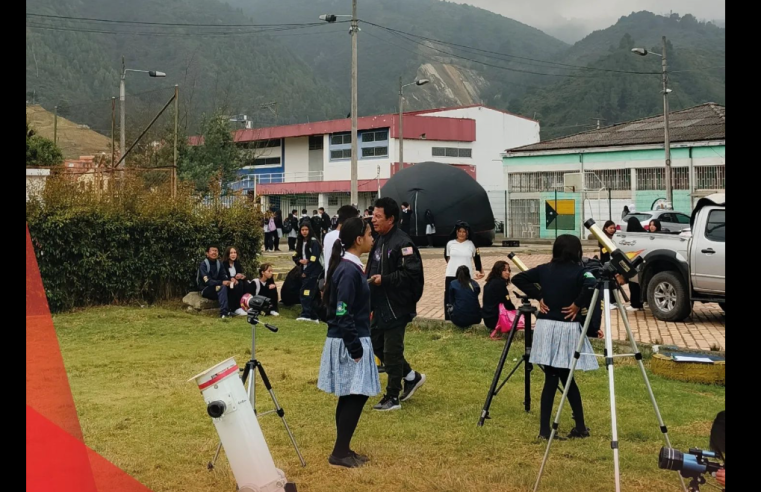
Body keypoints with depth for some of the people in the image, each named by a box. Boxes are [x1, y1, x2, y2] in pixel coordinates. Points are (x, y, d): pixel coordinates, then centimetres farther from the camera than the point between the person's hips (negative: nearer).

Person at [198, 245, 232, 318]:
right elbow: (207, 281, -23)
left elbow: (225, 278, -1)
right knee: (222, 287, -33)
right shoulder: (203, 264, -13)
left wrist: (230, 280, -24)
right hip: (205, 290, -6)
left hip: (217, 289, 6)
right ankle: (223, 312, -41)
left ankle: (229, 309, -21)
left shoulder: (219, 263, 5)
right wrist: (221, 282, -34)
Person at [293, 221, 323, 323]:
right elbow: (295, 256, 16)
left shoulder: (314, 242, -10)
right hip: (305, 271, 8)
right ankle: (313, 316, 10)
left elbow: (314, 259, -16)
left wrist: (306, 272, -14)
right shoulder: (300, 242, 13)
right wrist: (300, 260, -7)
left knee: (306, 293, -16)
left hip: (313, 272, -8)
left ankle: (306, 314, -20)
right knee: (309, 294, 7)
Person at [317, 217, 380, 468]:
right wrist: (355, 349, -20)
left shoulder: (349, 267, 10)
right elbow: (343, 315, -23)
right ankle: (339, 452, 3)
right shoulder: (349, 271, -20)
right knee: (356, 396, -4)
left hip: (351, 340, 10)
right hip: (349, 343, -10)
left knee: (349, 397, 13)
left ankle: (343, 450, 20)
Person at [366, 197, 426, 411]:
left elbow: (411, 273, -25)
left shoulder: (402, 243, -19)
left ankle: (392, 397, 12)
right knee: (376, 344, 16)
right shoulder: (379, 240, 11)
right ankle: (412, 377, 31)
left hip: (396, 307, -10)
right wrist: (369, 277, 7)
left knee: (392, 352, -1)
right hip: (381, 305, 10)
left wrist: (384, 279, -23)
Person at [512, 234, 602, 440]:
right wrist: (577, 305, -11)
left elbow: (518, 278, 6)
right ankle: (580, 427, 16)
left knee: (551, 378, 5)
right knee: (566, 377, 9)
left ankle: (545, 429, 3)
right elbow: (591, 285, -25)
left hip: (546, 327, 3)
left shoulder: (544, 269, 7)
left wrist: (538, 297, 4)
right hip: (567, 328, -3)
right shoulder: (579, 271, -5)